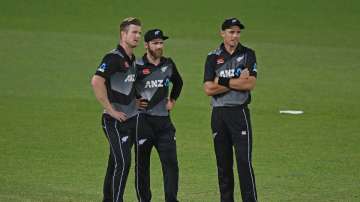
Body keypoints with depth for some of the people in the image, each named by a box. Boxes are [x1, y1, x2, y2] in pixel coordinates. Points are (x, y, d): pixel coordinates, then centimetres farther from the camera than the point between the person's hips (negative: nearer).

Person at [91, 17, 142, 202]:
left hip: (132, 119, 8)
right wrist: (111, 110, -22)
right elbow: (96, 82, -26)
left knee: (116, 164, 12)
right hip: (115, 121, -8)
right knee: (122, 162, -14)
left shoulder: (132, 60, 15)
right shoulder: (113, 58, -14)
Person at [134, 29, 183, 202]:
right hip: (143, 121, -4)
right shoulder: (137, 66, -7)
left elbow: (178, 82, 28)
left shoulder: (168, 64, 9)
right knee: (142, 165, 4)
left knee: (171, 162, -4)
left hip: (164, 121, 4)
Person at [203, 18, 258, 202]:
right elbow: (208, 89, -5)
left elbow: (250, 84, -10)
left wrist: (222, 81, -9)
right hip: (218, 114, 2)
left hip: (239, 112, -2)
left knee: (244, 161, -9)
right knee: (223, 162, 7)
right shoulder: (213, 57, 7)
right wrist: (237, 82, -9)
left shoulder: (248, 55, 4)